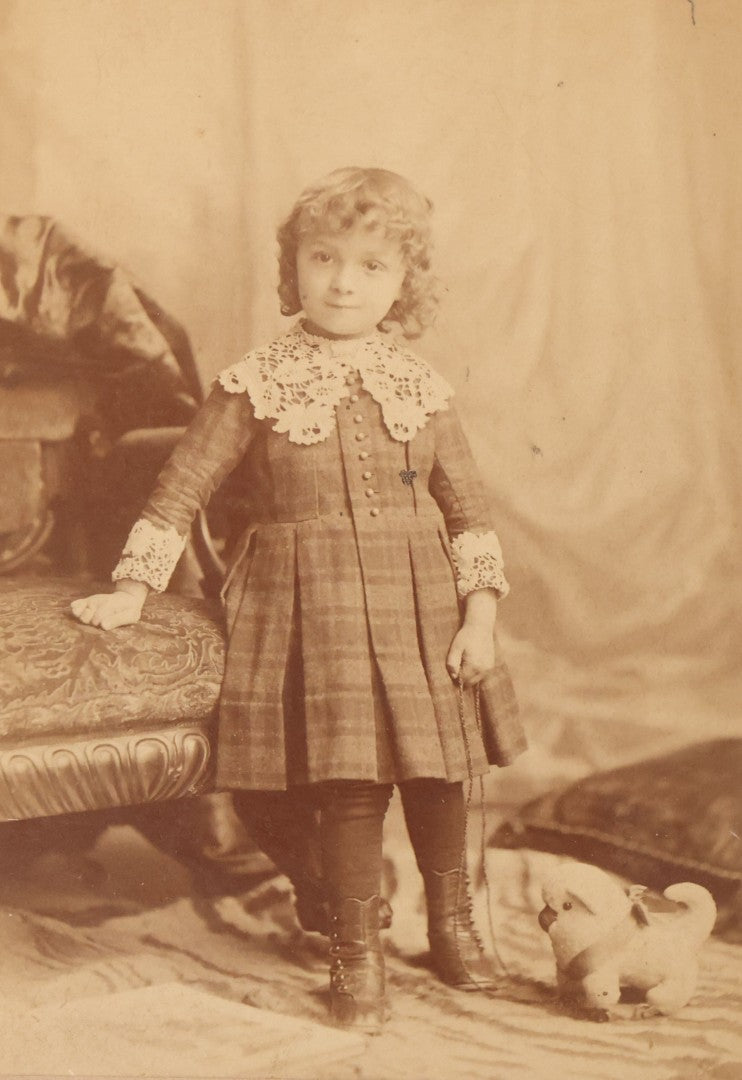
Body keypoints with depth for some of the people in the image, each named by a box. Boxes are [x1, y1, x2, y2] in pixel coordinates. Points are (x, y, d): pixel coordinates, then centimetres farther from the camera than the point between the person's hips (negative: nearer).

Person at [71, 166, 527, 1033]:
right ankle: (354, 953, 15)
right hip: (311, 604, -3)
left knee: (437, 766, 10)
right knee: (350, 775, -6)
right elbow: (181, 488, 1)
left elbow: (469, 508, 6)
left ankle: (451, 921, 35)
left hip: (420, 603, 3)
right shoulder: (255, 384, -2)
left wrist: (479, 614, -1)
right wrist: (133, 589, -2)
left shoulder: (419, 386, 4)